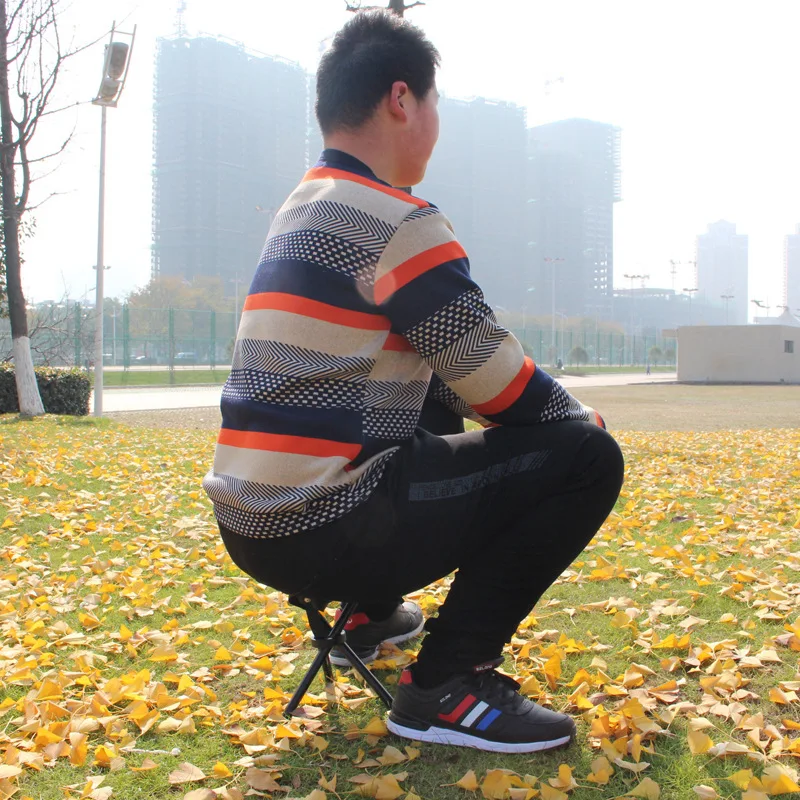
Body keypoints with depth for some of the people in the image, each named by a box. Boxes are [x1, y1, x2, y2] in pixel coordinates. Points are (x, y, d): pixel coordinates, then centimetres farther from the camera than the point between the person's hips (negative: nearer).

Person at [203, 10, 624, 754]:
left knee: (438, 416, 32)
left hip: (250, 524, 9)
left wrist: (548, 406, 20)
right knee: (585, 453, -6)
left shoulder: (299, 215, 16)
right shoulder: (397, 222, -13)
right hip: (322, 530, -9)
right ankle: (448, 681, -6)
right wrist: (581, 416, 11)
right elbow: (501, 386, -10)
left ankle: (372, 609, 28)